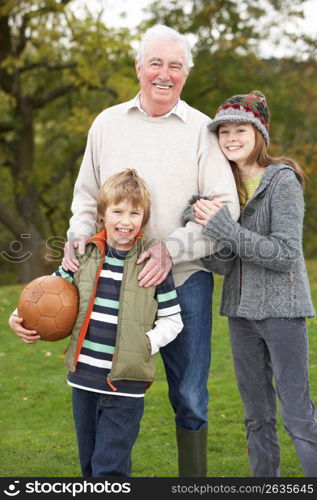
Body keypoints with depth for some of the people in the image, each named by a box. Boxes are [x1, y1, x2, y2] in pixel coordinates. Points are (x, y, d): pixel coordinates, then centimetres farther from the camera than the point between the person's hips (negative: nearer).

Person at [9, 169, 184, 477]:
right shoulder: (84, 257, 2)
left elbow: (172, 319, 0)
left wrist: (150, 342, -17)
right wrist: (18, 317, 0)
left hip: (126, 385, -4)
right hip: (84, 379, 4)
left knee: (110, 467, -5)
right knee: (89, 463, 17)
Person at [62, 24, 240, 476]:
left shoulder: (201, 130, 1)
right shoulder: (108, 123, 10)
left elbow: (225, 209, -5)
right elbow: (87, 197, 16)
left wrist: (171, 249, -17)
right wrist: (78, 237, -4)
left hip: (184, 278, -2)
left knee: (189, 396, 4)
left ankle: (193, 479, 20)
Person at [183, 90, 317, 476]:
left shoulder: (282, 181, -9)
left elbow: (285, 254, -18)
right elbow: (222, 265, -1)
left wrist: (223, 227, -22)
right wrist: (203, 227, -20)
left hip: (281, 308, -6)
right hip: (241, 309, 6)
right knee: (256, 415, 14)